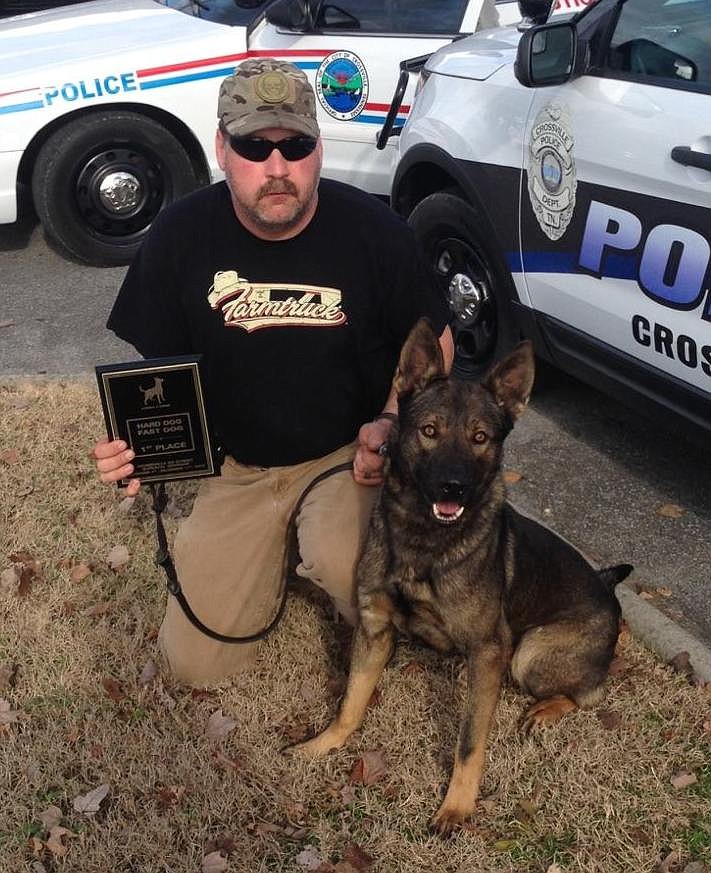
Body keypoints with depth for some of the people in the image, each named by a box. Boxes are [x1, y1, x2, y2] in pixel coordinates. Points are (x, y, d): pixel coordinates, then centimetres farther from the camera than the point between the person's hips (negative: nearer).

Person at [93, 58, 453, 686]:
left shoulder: (372, 229, -13)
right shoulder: (180, 235, -10)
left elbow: (432, 342, 0)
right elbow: (158, 364, -1)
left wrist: (392, 423, -18)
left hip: (349, 453, -2)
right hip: (235, 467, 2)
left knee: (344, 566, -36)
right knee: (196, 663, 0)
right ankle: (277, 545, 28)